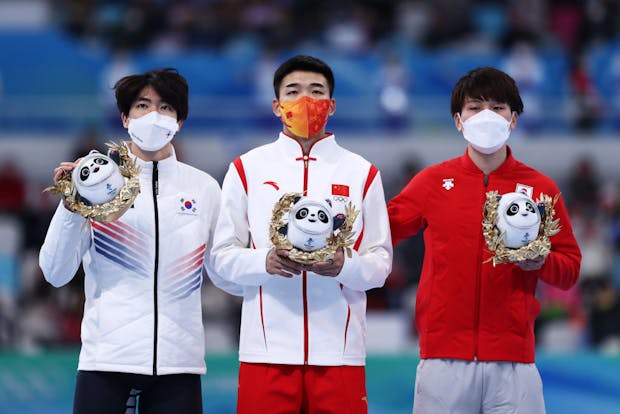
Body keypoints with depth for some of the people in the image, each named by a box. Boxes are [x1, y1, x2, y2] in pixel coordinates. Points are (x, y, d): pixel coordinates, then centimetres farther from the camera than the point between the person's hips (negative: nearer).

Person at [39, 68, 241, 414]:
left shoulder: (204, 187, 11)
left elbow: (225, 275, 14)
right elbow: (56, 274, 0)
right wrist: (70, 207, -13)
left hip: (178, 358, 2)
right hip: (107, 356, -2)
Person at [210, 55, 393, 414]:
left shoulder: (362, 173, 12)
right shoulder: (247, 168, 11)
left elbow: (381, 262, 8)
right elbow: (223, 256, 7)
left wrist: (344, 266, -14)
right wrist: (266, 262, -13)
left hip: (339, 351, 0)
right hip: (267, 350, 0)